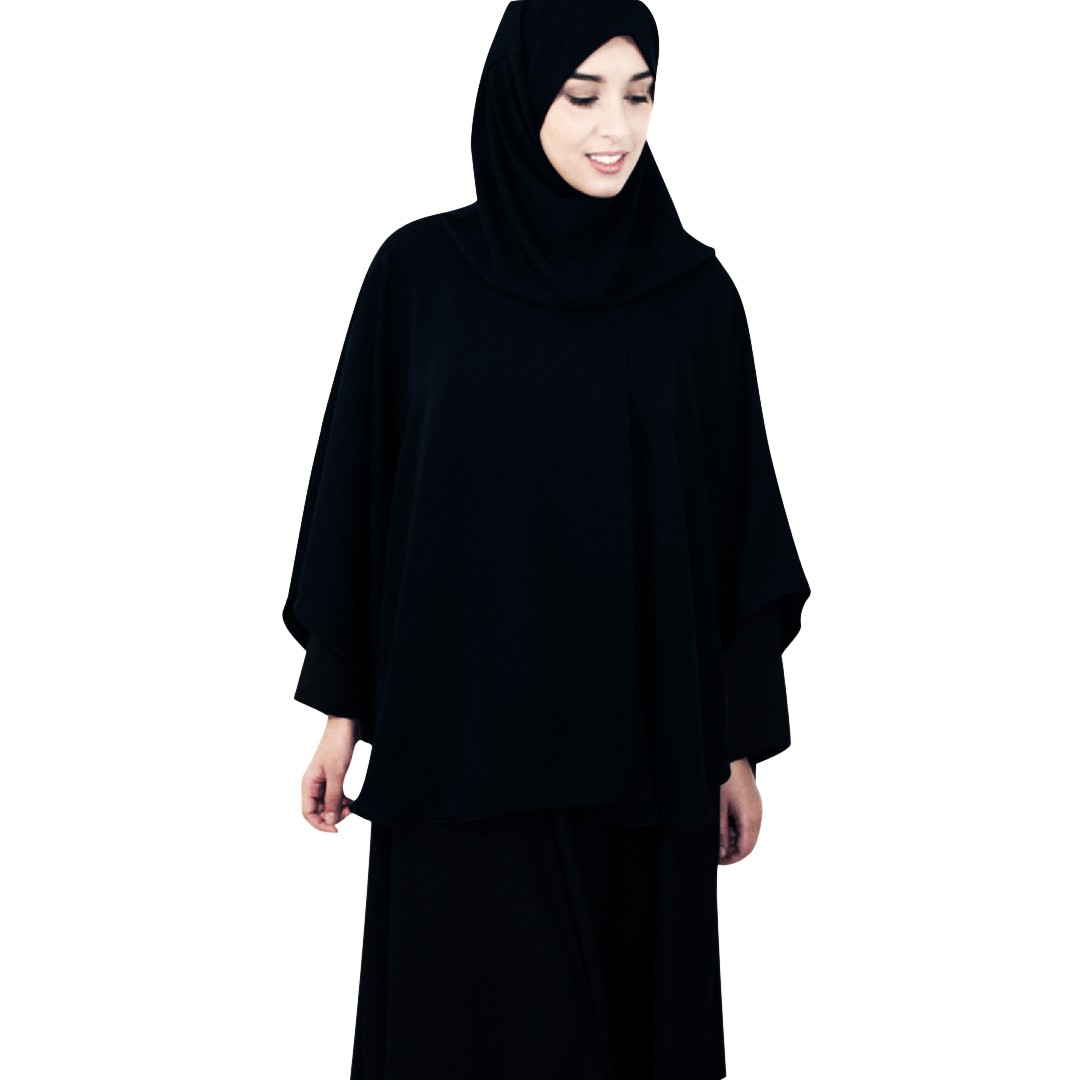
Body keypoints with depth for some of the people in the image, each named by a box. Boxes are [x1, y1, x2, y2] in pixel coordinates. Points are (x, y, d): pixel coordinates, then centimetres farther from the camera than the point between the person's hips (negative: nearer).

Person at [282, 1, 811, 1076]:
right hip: (465, 726, -1)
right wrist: (341, 707, 2)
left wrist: (741, 745, 4)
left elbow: (737, 520, 4)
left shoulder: (695, 291, 2)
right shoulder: (420, 272, 0)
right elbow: (356, 489, 3)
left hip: (641, 732, 2)